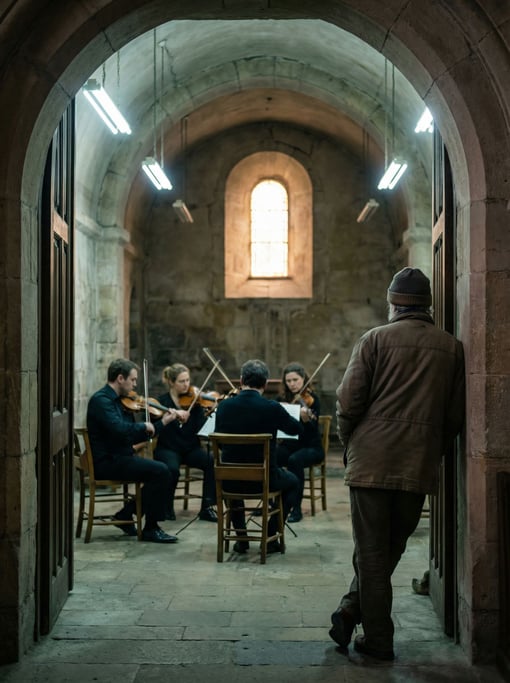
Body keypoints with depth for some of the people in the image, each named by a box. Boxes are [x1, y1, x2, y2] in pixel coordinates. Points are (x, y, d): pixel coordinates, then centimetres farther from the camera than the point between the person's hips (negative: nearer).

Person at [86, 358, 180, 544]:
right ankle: (151, 529, -8)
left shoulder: (120, 401, 15)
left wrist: (163, 422, 12)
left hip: (120, 457, 9)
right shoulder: (101, 400, -14)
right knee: (160, 472, -19)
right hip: (107, 462, -9)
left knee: (162, 472, -3)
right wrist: (144, 426, -13)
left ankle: (126, 515, 9)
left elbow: (134, 437, 18)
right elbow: (119, 429, -30)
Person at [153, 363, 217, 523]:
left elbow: (202, 427, -7)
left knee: (212, 462, -26)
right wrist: (173, 413, -35)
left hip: (191, 448, 3)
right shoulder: (162, 401, -1)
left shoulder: (194, 400, 4)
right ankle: (167, 507, -7)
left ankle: (207, 508, -16)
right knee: (172, 469, -34)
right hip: (168, 449, -2)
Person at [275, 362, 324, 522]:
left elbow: (313, 429, -18)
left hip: (310, 447, -4)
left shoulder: (311, 399, -7)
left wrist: (306, 418, -39)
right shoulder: (283, 399, 8)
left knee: (294, 460, -36)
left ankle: (296, 508, -26)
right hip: (288, 445, 4)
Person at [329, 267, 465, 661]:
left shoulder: (376, 340, -3)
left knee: (371, 550, 6)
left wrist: (349, 443, 9)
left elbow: (348, 402, -7)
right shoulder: (452, 348, 5)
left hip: (372, 461, -2)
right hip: (420, 466, 2)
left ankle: (378, 640, 11)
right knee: (392, 548, 18)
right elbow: (456, 415, 5)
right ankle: (353, 609, 15)